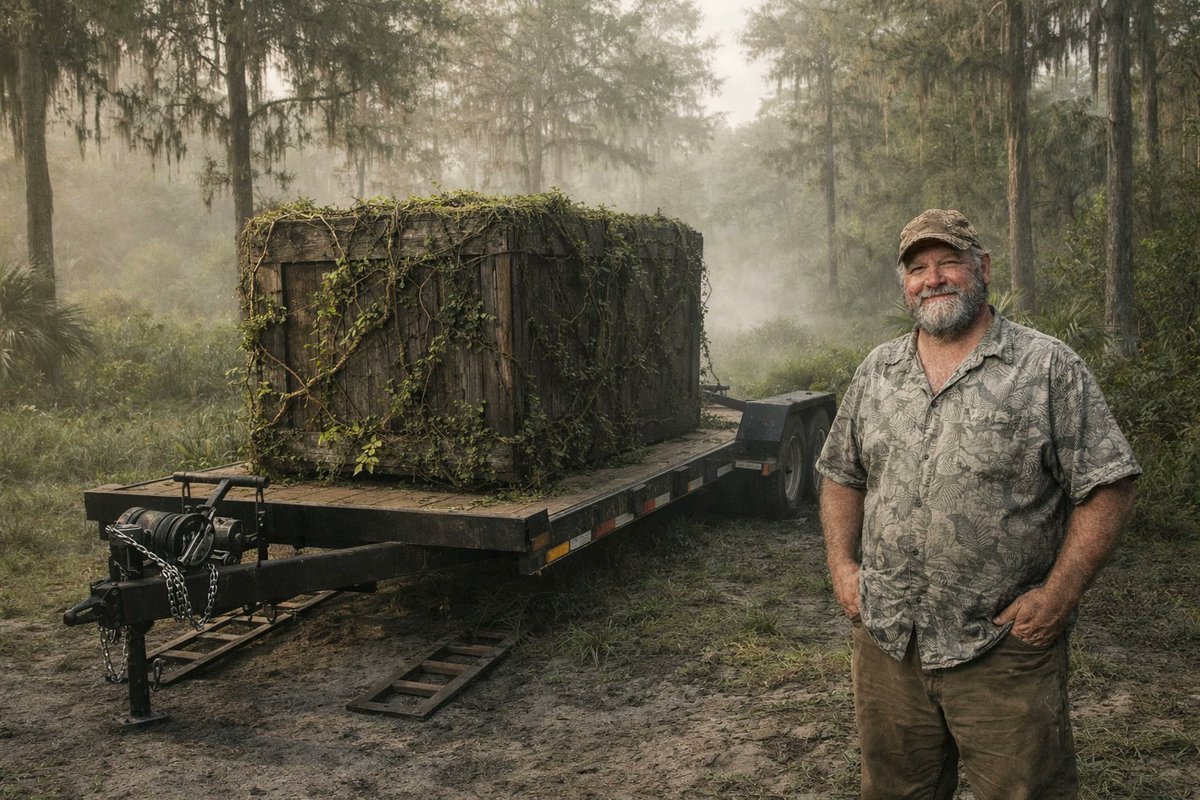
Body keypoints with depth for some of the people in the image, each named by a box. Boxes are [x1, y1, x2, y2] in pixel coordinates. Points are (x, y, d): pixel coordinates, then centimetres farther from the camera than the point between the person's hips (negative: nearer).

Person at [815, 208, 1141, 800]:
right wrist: (842, 566, 4)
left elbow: (1107, 487, -7)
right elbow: (842, 477, 17)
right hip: (886, 643, 4)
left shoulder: (1049, 368, -4)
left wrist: (1059, 594, -15)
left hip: (1005, 649, -4)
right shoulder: (875, 373, 10)